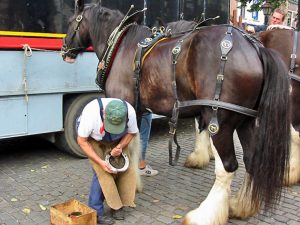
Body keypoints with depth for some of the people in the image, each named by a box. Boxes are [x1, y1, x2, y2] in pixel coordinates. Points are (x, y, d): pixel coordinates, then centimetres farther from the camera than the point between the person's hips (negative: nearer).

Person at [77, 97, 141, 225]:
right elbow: (82, 141, -25)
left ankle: (117, 205, 12)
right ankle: (95, 212, -2)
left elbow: (132, 132, -10)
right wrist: (100, 161, -31)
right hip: (91, 138, -3)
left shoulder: (130, 111, -32)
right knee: (101, 172, -17)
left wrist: (120, 147, -27)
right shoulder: (91, 113, -40)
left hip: (115, 140, 4)